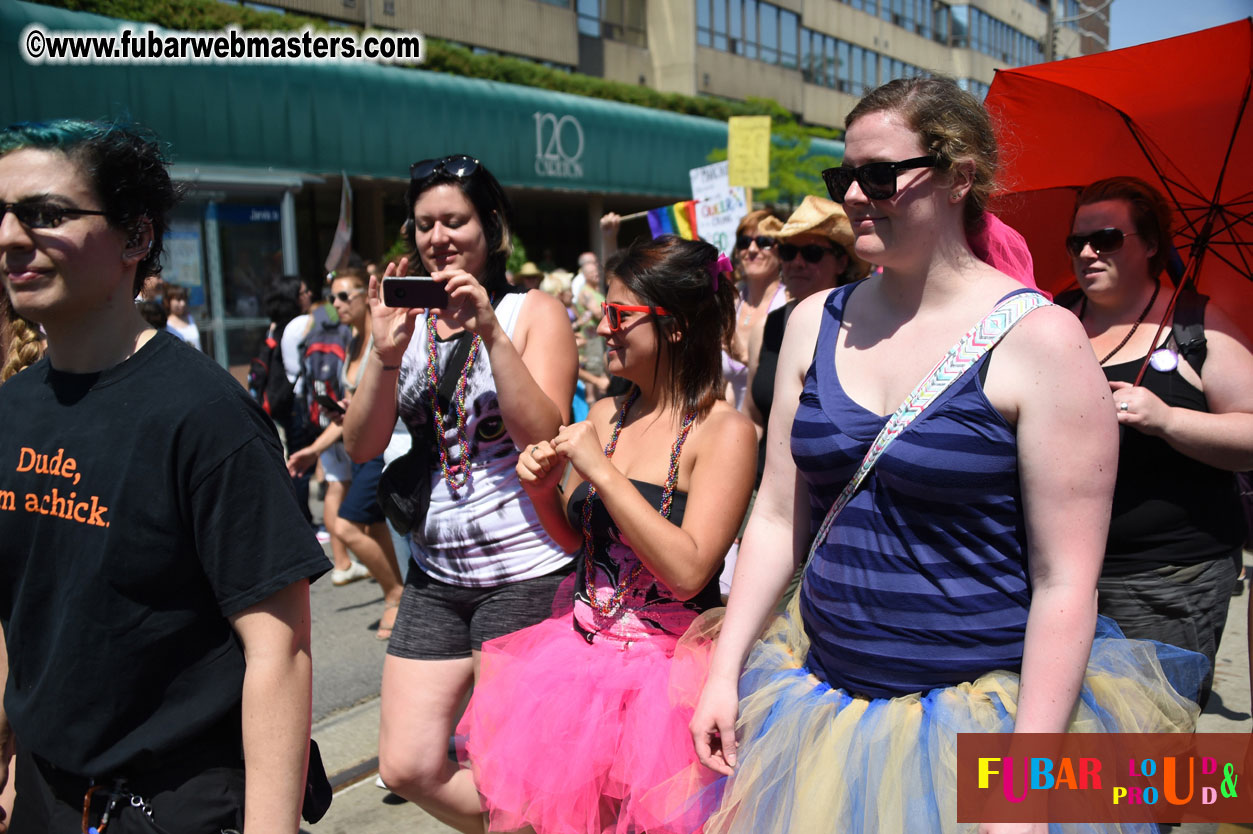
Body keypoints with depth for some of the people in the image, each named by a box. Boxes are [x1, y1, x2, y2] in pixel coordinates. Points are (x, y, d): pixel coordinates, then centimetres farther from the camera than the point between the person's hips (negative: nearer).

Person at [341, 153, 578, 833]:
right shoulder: (406, 319, 8)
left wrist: (490, 331, -23)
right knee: (407, 769, 8)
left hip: (522, 573, -4)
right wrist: (385, 351, -17)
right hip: (434, 577, 5)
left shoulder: (535, 312, -3)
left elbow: (544, 435, -16)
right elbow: (361, 445, -2)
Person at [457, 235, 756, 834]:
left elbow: (687, 572, -22)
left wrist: (602, 470, -22)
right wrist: (542, 488, -6)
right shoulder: (605, 416, 4)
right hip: (581, 652, 6)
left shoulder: (723, 432, -14)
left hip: (664, 669, -6)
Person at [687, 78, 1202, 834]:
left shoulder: (1038, 339, -12)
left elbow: (1066, 580, -13)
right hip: (822, 697, 5)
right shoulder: (816, 324, 3)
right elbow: (778, 519, 6)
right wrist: (724, 671, 2)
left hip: (985, 708, -4)